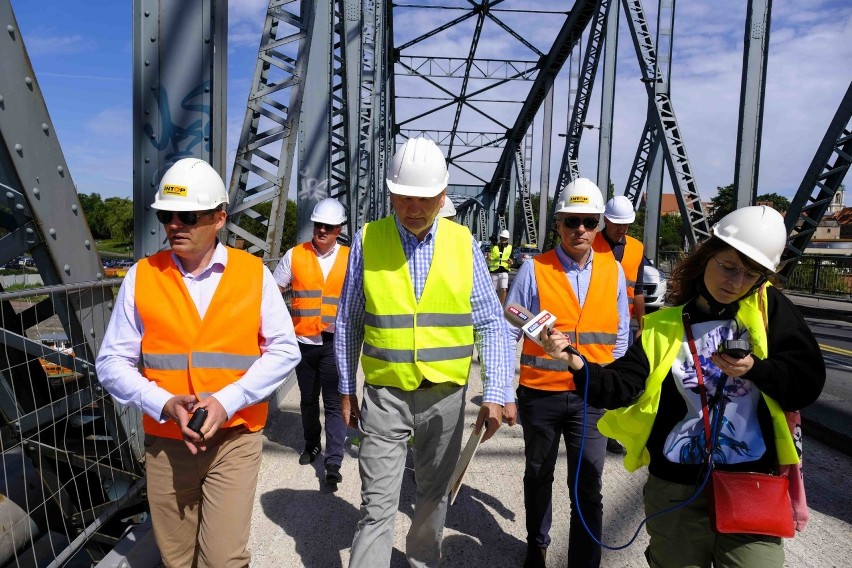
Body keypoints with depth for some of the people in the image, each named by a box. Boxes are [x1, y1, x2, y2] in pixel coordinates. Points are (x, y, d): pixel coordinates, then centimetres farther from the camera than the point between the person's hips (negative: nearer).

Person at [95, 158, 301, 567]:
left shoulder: (254, 274, -3)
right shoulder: (141, 277, -1)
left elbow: (284, 350, -4)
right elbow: (113, 363, 0)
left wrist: (228, 400, -15)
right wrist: (164, 404, -15)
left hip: (235, 437, -1)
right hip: (165, 440, 2)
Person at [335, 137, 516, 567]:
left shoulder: (462, 243, -4)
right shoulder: (367, 240, -6)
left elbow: (491, 325, -5)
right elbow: (348, 323, 2)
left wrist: (495, 394, -14)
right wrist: (346, 390, 5)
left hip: (445, 395, 2)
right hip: (385, 395, -2)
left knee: (434, 494, 20)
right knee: (377, 505, 1)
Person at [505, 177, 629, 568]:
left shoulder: (613, 271, 1)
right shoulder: (534, 269, -8)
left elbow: (620, 334, 9)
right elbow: (508, 332, -6)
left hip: (592, 395, 1)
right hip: (540, 393, -1)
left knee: (588, 488, 2)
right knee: (538, 477, 18)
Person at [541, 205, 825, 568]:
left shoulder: (769, 309, 1)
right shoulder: (665, 326, -2)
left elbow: (809, 379, -1)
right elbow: (621, 387, -11)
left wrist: (754, 369, -19)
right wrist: (576, 362, -28)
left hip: (752, 486, 0)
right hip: (677, 489, 0)